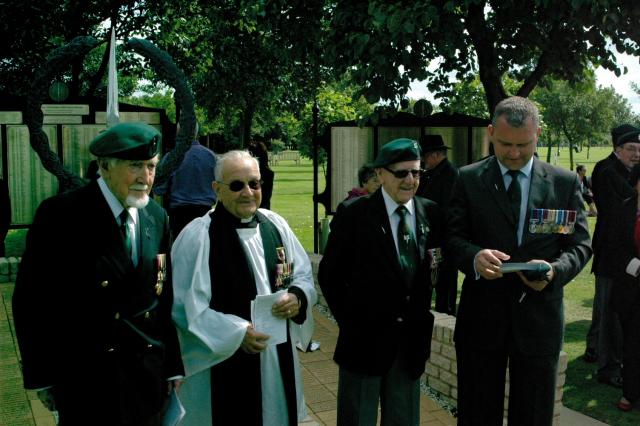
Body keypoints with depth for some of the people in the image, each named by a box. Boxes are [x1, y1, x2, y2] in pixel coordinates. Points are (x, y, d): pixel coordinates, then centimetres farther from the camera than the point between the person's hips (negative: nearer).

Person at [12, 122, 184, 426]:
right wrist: (41, 377, -6)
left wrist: (173, 365, 7)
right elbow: (31, 300, -9)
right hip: (86, 380, -4)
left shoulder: (157, 217, 3)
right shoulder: (60, 214, -13)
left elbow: (164, 297, 6)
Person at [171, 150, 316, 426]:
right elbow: (184, 305, -15)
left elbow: (304, 274, 11)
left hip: (278, 357, 5)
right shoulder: (196, 236, -14)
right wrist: (236, 333, -20)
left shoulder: (275, 225, 2)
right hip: (224, 364, -5)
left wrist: (298, 297, -11)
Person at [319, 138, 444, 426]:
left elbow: (439, 261, 8)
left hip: (412, 338, 4)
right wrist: (349, 321, -3)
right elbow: (329, 274, -4)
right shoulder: (354, 213, -10)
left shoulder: (431, 213, 1)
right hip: (366, 337, -3)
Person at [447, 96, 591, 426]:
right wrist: (475, 257, -23)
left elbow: (579, 244, 3)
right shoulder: (468, 179, 1)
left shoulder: (566, 183, 3)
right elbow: (453, 237, -1)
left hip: (539, 317, 1)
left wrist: (555, 270, -18)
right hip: (481, 316, 0)